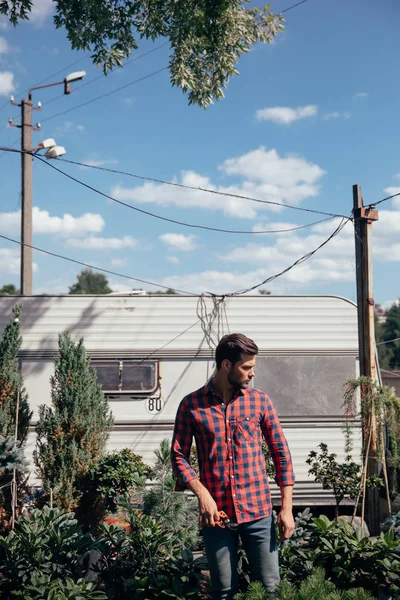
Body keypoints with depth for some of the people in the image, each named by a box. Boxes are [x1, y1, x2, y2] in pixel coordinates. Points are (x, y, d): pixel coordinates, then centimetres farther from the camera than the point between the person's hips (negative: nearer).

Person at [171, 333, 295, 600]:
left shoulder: (260, 401, 2)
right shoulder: (191, 405, -1)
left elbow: (282, 453, 4)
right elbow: (179, 456, 1)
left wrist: (287, 507, -1)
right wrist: (202, 494, -13)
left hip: (258, 511, 1)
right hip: (216, 513, -1)